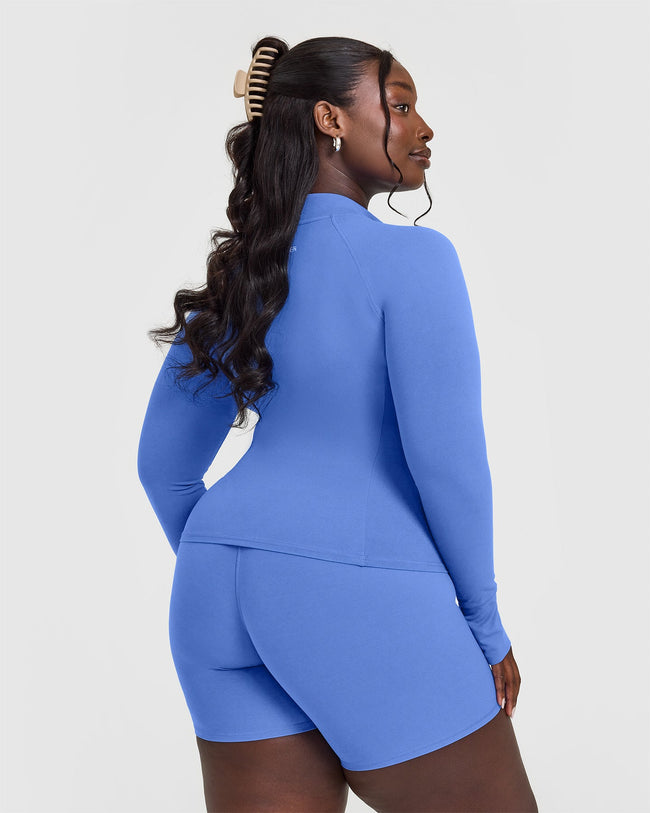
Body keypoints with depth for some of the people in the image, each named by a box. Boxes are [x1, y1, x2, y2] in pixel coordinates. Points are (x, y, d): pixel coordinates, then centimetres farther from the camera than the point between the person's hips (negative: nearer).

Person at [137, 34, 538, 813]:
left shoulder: (232, 280, 11)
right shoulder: (411, 257, -11)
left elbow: (164, 464, 14)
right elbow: (446, 457, -15)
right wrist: (485, 628, -2)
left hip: (233, 602, 7)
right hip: (365, 602, -7)